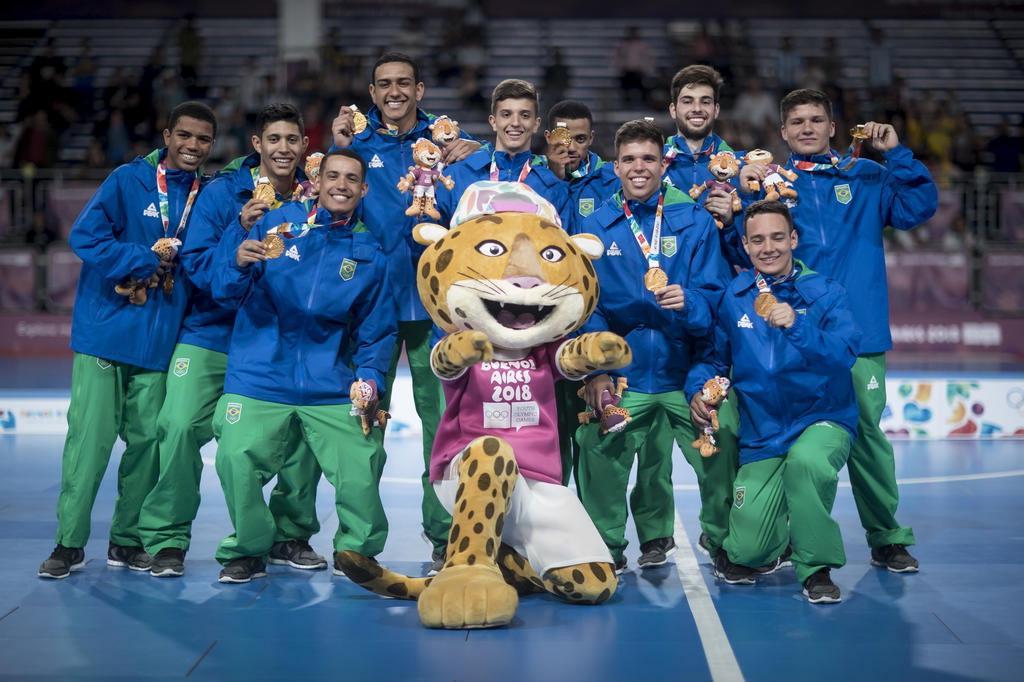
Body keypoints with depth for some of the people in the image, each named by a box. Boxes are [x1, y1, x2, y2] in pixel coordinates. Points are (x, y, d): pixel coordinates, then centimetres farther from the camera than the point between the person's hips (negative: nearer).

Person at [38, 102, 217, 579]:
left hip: (158, 340, 4)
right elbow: (85, 236, -10)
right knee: (89, 437, -5)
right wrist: (147, 260, -13)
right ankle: (70, 543, 4)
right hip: (107, 330, -3)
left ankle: (128, 540, 16)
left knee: (147, 440, 4)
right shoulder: (127, 180, -2)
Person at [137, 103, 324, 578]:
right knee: (182, 426, -16)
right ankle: (166, 539, 0)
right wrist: (240, 230, -24)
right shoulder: (223, 193, -6)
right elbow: (196, 265, -12)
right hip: (211, 333, -2)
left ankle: (291, 535, 15)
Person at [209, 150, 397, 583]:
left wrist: (370, 377, -4)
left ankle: (359, 553, 17)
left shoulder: (369, 254, 8)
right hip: (260, 379, -1)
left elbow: (377, 329, 11)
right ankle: (247, 552, 8)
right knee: (237, 459, -19)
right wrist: (240, 263, -23)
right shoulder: (278, 223, 2)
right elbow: (225, 292, -2)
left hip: (331, 386, 1)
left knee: (361, 471, -12)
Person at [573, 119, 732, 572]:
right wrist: (595, 370, -8)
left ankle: (727, 542, 22)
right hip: (622, 373, 1)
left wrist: (688, 302, -25)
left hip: (686, 369, -1)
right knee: (603, 460, 1)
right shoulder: (596, 227, 5)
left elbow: (714, 295, -3)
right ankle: (607, 544, 23)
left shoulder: (696, 222, 3)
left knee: (719, 457, -2)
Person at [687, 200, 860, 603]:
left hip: (822, 420, -2)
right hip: (761, 435, 3)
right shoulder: (733, 298, 2)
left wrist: (797, 326, -35)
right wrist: (698, 389, -7)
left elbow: (845, 353, -21)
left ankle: (816, 566, -15)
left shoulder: (824, 293, -5)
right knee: (748, 551, -4)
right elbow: (714, 358, 13)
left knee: (805, 461, -39)